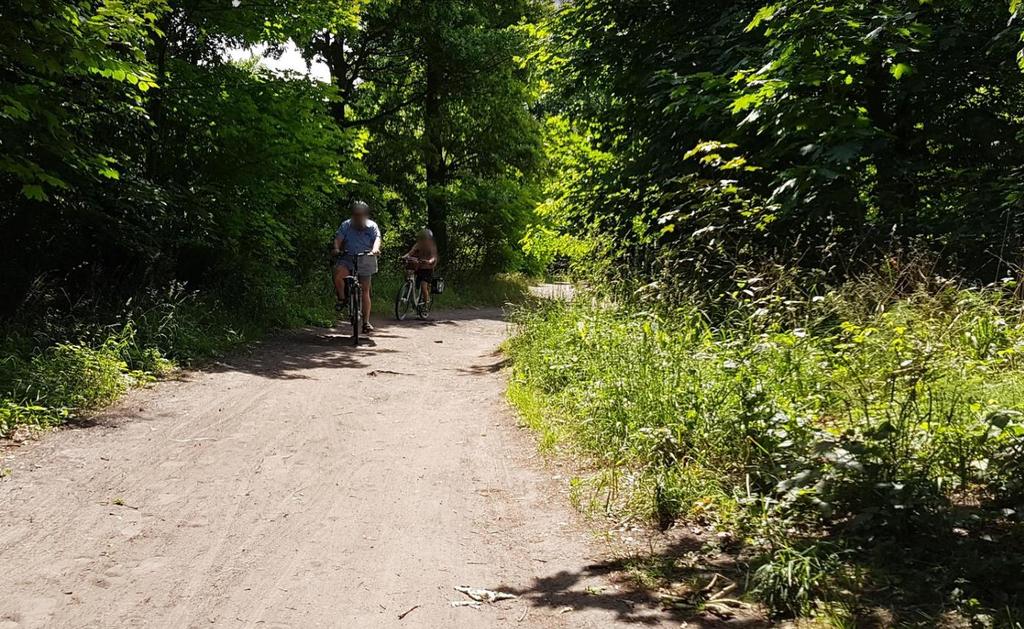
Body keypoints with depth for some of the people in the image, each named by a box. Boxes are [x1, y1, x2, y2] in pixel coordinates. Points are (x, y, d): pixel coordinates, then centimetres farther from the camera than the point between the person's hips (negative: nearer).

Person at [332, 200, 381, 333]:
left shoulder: (372, 226, 2)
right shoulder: (346, 225, 4)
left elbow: (377, 238, -14)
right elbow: (338, 238, -7)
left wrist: (375, 248, -36)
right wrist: (336, 248, -30)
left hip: (365, 261, 0)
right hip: (348, 258, 0)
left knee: (365, 291, 2)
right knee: (338, 272, -33)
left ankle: (366, 322, 9)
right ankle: (342, 298, -9)